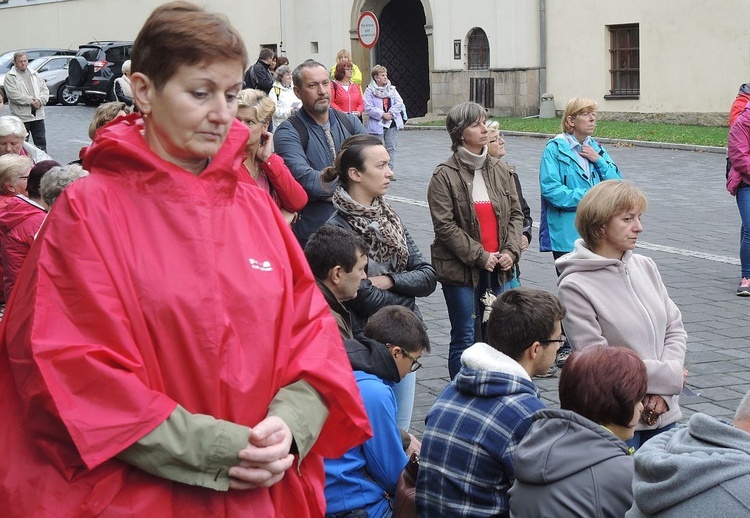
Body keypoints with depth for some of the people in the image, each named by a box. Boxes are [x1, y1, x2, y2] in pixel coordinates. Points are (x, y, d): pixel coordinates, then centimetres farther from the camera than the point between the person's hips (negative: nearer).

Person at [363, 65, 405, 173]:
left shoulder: (392, 89, 10)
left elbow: (399, 103, 3)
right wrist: (382, 115, -16)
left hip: (392, 123, 4)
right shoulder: (370, 91, -4)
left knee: (391, 148, 4)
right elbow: (368, 108, -13)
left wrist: (391, 113, -11)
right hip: (377, 125, -4)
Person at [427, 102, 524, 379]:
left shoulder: (501, 170, 7)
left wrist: (510, 251, -4)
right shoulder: (445, 175, -9)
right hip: (461, 270, -5)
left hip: (499, 267, 5)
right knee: (465, 338, 3)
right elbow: (445, 225, -13)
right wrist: (480, 257, -14)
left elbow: (516, 213, 11)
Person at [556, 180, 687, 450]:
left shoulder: (645, 266, 6)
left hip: (663, 412, 6)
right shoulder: (575, 287, -13)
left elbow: (675, 328, 8)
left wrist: (662, 393, -7)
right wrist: (669, 376, -12)